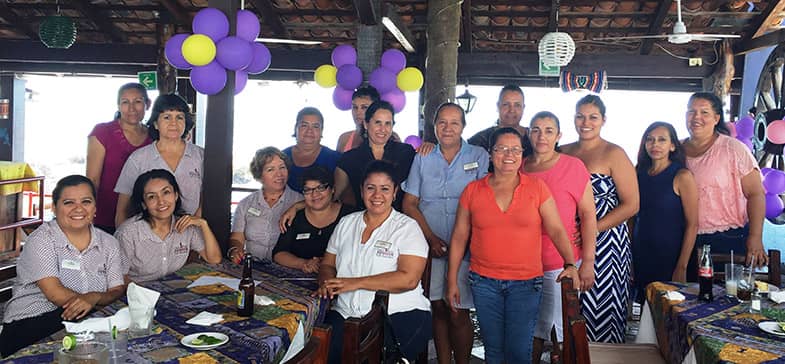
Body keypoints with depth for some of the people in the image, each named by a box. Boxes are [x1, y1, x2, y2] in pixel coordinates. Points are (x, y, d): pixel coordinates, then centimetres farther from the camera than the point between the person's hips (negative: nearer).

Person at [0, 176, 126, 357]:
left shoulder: (108, 243, 10)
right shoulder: (40, 240, -4)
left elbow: (117, 291, 1)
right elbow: (55, 294, -15)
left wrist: (93, 298, -21)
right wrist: (101, 297, -12)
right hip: (31, 324, -4)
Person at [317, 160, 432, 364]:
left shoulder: (407, 227, 0)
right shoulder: (346, 223, 17)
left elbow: (409, 279, -12)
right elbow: (327, 264, 19)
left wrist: (356, 283, -16)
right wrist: (327, 283, -6)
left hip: (398, 315, -3)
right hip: (345, 314, 4)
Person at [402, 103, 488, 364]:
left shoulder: (479, 156, 4)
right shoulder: (422, 158, 9)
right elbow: (409, 203, 6)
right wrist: (431, 238, -5)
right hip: (430, 246, 2)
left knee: (458, 313, -3)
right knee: (438, 309, 8)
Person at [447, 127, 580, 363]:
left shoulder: (537, 188, 0)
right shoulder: (473, 191, 2)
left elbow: (556, 230, -2)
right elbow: (459, 237, 5)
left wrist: (570, 264, -17)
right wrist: (452, 281, 4)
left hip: (526, 283, -1)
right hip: (484, 282, 1)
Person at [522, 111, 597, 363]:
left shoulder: (573, 166, -5)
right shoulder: (519, 168, 6)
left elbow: (588, 214, -5)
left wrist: (588, 262, -9)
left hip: (562, 264, -4)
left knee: (562, 332, 4)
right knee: (533, 331, 15)